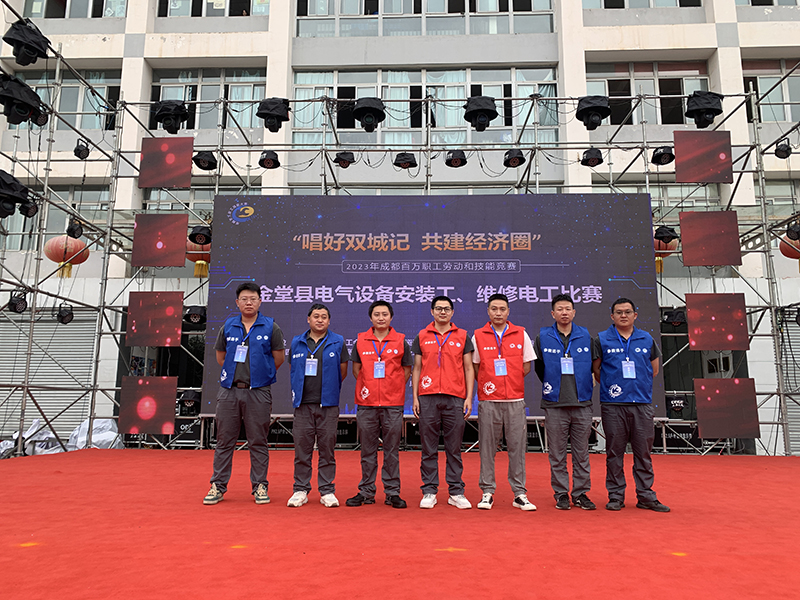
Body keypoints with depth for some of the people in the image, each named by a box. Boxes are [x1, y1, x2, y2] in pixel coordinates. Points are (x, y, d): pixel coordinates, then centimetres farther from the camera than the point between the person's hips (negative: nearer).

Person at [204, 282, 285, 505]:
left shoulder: (271, 327, 0)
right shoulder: (228, 326, 8)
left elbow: (278, 358, 5)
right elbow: (220, 356, 18)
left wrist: (259, 375, 9)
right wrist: (235, 374, 12)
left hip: (258, 392, -2)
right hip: (229, 391, 2)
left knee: (258, 442, 5)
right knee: (224, 440, 8)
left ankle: (260, 486, 15)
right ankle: (218, 486, 18)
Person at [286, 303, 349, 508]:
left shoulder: (338, 342, 5)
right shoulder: (297, 342, 10)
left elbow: (342, 371, 9)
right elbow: (292, 370, 18)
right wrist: (297, 391, 11)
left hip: (328, 404, -1)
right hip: (303, 403, 1)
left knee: (327, 449, 3)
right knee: (302, 448, 4)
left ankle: (327, 491, 12)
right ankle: (300, 490, 15)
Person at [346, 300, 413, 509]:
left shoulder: (400, 341, 4)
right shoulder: (361, 340, 7)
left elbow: (407, 369, 9)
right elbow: (356, 368, 14)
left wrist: (394, 388, 1)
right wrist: (365, 386, 3)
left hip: (393, 404, -1)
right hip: (366, 404, 1)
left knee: (392, 449, 4)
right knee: (367, 449, 8)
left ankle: (392, 492, 14)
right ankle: (366, 492, 18)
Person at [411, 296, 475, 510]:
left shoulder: (462, 336, 9)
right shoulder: (422, 337, 10)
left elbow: (469, 368, 7)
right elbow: (416, 368, 10)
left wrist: (469, 397, -1)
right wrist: (415, 397, 2)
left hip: (455, 399, 0)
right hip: (427, 398, 1)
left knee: (454, 448, 5)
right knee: (429, 448, 5)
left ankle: (456, 492, 14)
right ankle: (429, 492, 13)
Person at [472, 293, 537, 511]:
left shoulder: (521, 334, 6)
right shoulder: (478, 336, 5)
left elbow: (526, 366, 8)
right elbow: (474, 368, 8)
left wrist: (509, 381, 1)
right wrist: (487, 383, -2)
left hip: (515, 399, 1)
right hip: (488, 400, 0)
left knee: (517, 446, 4)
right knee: (487, 446, 4)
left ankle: (520, 494, 14)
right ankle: (487, 492, 14)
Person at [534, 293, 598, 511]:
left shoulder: (585, 336, 5)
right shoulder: (543, 336, 2)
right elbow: (538, 366, 11)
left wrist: (587, 386, 13)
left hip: (582, 404, 1)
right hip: (555, 405, -1)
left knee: (581, 452, 9)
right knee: (557, 454, 4)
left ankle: (581, 493, 20)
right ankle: (561, 494, 16)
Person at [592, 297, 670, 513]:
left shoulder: (647, 339, 10)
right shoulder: (602, 340, 2)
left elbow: (654, 369, 18)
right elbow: (595, 369, 7)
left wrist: (638, 385, 12)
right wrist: (610, 386, 3)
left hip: (642, 403, 2)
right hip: (613, 405, -2)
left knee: (643, 452, 7)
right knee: (614, 452, 4)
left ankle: (646, 496, 17)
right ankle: (616, 496, 13)